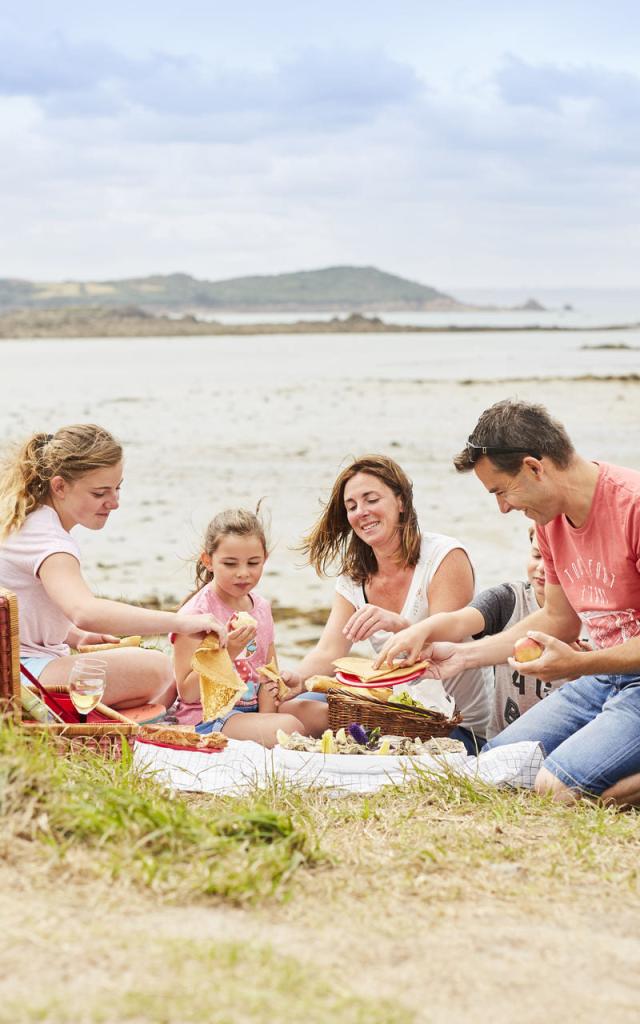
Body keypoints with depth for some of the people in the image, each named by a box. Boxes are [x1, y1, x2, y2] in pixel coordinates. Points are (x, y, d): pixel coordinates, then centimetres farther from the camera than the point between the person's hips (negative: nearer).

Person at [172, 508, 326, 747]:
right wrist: (226, 653, -26)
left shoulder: (261, 608, 8)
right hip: (209, 716, -7)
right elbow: (187, 693, -15)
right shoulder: (196, 613, -14)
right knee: (288, 727, -27)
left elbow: (269, 675, 13)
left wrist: (267, 710, -7)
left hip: (252, 708, 8)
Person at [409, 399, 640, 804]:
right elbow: (558, 619, 21)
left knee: (555, 789, -25)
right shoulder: (550, 519, 7)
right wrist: (464, 654, 17)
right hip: (604, 676, 9)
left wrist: (579, 664, -22)